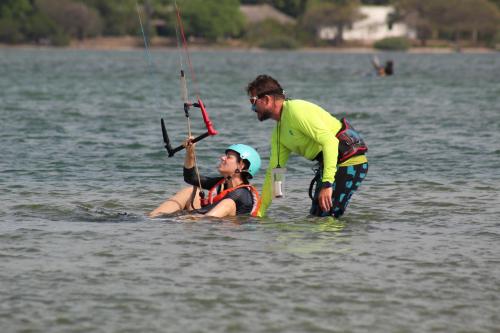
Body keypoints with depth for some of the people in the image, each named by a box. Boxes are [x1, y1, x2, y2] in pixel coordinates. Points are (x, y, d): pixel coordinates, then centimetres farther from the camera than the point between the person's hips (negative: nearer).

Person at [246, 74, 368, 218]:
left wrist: (327, 184, -31)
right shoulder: (278, 133, 16)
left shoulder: (296, 109, -15)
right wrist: (259, 212, 18)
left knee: (326, 218, -15)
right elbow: (273, 173, 21)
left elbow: (330, 141, -25)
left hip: (349, 162, -10)